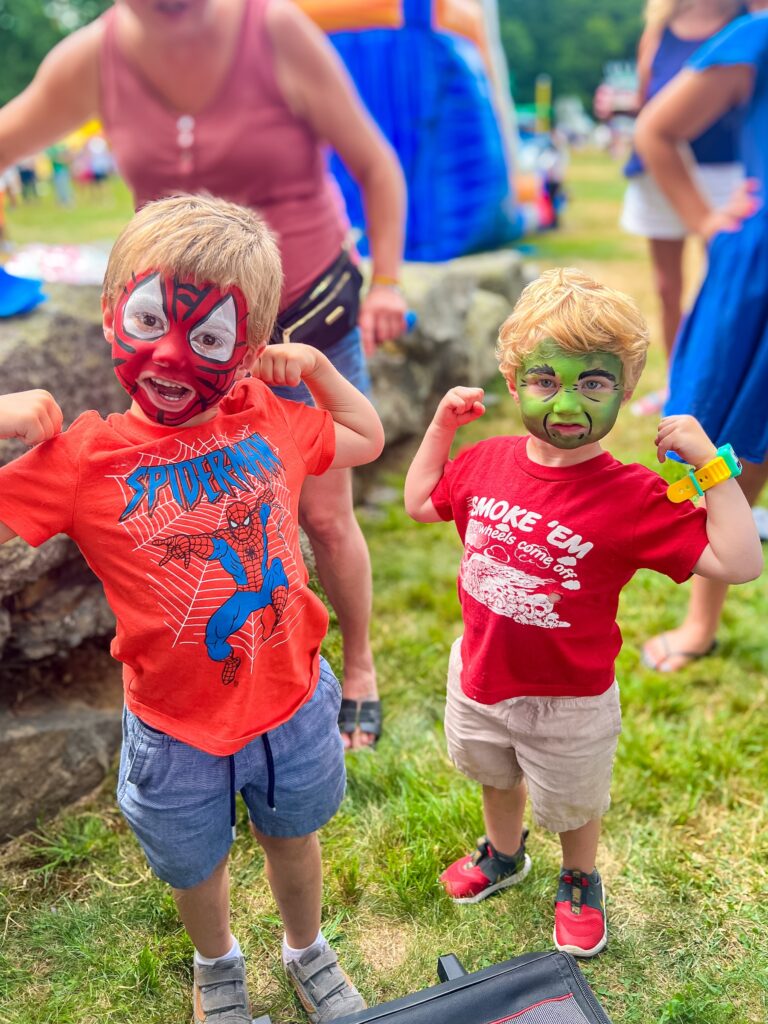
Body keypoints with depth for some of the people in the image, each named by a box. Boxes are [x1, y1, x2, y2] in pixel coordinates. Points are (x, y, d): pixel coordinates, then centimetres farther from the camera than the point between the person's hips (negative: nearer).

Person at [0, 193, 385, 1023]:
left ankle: (307, 950, 61)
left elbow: (366, 438, 9)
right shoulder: (84, 458, -18)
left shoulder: (267, 424, -9)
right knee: (196, 868, 26)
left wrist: (313, 365, -4)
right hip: (179, 732, -2)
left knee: (293, 838, 28)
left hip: (291, 702, 2)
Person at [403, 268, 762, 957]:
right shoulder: (486, 461, -12)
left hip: (568, 699, -4)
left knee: (574, 805, 24)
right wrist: (442, 424, -3)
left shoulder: (636, 497, -26)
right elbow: (421, 503, 7)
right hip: (479, 671, 5)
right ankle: (504, 854, 64)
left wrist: (709, 463, -34)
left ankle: (580, 881, 57)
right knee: (496, 776, 33)